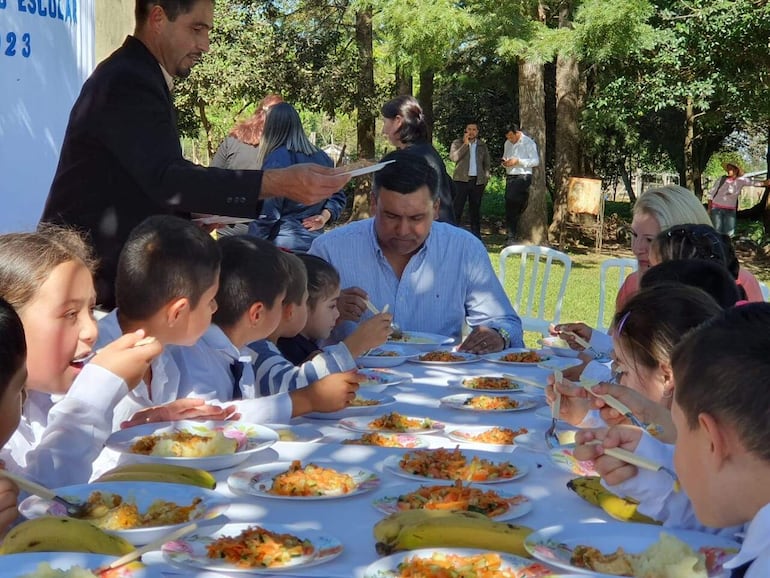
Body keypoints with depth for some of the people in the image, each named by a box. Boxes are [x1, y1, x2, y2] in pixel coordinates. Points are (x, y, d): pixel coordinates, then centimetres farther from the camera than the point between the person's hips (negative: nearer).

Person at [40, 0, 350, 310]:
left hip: (117, 261, 10)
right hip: (89, 270, -10)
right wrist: (278, 182, -37)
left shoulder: (138, 77, 13)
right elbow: (166, 178, -31)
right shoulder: (127, 82, -20)